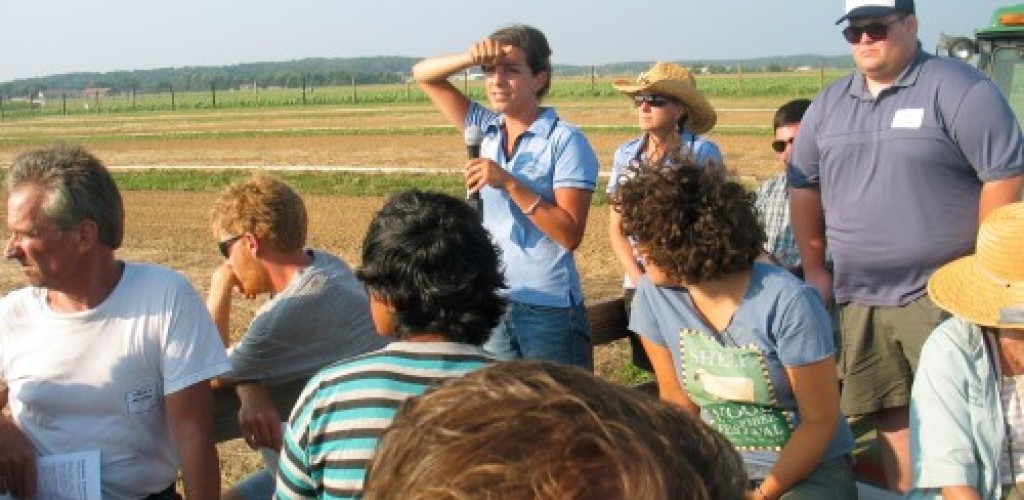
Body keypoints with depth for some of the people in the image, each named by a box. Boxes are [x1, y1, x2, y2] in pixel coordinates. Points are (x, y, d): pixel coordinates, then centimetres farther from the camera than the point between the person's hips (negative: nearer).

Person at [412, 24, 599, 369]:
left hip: (548, 308, -5)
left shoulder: (565, 141, -10)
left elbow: (571, 234, -16)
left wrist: (509, 183, -22)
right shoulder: (485, 128, 5)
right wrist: (469, 58, -11)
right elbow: (423, 74, 8)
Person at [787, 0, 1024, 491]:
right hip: (858, 298, 6)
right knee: (890, 411, 12)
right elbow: (803, 185, 18)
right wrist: (814, 268, 15)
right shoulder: (828, 106, 11)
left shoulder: (956, 89, -8)